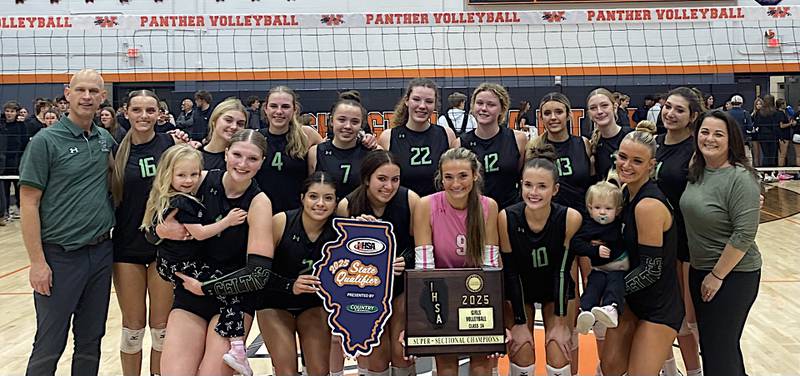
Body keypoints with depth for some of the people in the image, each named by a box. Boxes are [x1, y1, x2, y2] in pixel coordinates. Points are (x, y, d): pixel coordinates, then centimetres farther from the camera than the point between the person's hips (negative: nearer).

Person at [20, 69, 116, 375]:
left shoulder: (106, 139, 6)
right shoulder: (46, 140, -8)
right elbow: (28, 203, -9)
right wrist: (37, 262, -14)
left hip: (102, 253, 5)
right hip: (61, 257, -5)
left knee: (91, 341, 15)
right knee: (49, 347, 5)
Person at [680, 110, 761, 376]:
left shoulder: (740, 178, -19)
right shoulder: (696, 170, 3)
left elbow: (744, 235, -21)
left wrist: (717, 275, -16)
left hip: (732, 274, -7)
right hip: (699, 269, 7)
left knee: (720, 349, 4)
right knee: (707, 342, 20)